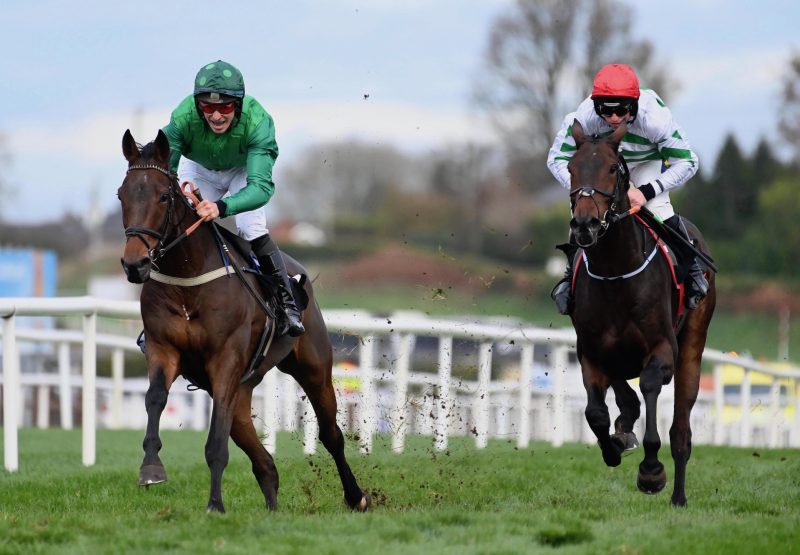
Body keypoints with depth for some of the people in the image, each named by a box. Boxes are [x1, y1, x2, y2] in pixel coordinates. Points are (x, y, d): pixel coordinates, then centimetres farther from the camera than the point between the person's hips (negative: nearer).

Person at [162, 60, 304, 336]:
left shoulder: (257, 121, -42)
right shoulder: (184, 117, -39)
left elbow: (261, 186, -48)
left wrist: (222, 207, -66)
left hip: (244, 169, -2)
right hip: (199, 168, 2)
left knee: (252, 230, -20)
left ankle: (287, 303, -8)